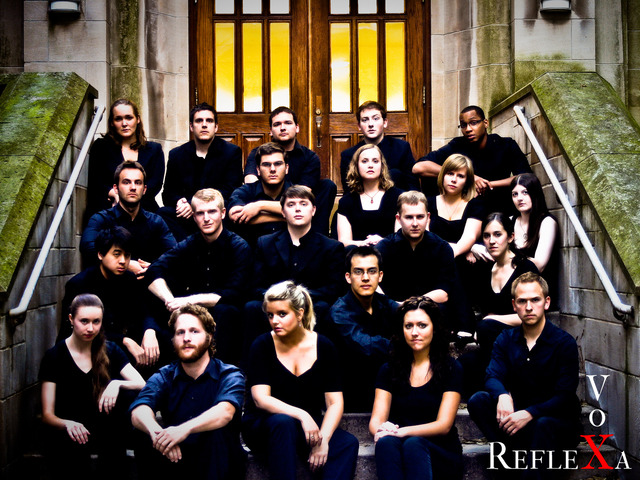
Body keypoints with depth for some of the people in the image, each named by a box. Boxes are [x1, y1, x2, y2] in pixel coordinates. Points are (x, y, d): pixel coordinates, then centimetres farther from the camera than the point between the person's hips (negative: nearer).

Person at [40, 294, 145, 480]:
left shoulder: (109, 350, 2)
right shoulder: (54, 356, -6)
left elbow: (142, 385, -9)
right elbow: (47, 415, -11)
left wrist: (117, 384, -30)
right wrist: (67, 424, -33)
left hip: (103, 430, 4)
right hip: (64, 433, -3)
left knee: (122, 395, -24)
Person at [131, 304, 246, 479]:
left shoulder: (230, 375, -5)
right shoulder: (163, 377, 4)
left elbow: (225, 412, -28)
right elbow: (139, 412, -17)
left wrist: (186, 428, -48)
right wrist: (156, 431, -42)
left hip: (216, 462, -2)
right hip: (174, 461, 2)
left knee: (219, 432, -33)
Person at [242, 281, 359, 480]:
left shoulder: (323, 346, -1)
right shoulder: (263, 345, -6)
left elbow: (335, 403, -5)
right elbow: (260, 399, -16)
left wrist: (323, 439, -22)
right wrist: (301, 415, -30)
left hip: (308, 425, 2)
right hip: (262, 426, -2)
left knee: (348, 443, -26)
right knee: (283, 422, -37)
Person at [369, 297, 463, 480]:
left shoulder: (451, 369, 2)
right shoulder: (389, 370, 10)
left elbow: (444, 425, -7)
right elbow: (376, 419, 2)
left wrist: (403, 431, -24)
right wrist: (381, 430, -25)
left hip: (440, 455, -2)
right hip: (399, 453, 2)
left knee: (413, 444, -36)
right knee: (386, 442, -34)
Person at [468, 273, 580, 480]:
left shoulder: (564, 343, -9)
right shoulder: (506, 340, 5)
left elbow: (565, 396, -16)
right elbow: (492, 376, -7)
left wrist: (530, 414, -33)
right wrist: (502, 395, -33)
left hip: (558, 420, -4)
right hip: (517, 415, 4)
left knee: (543, 426, -39)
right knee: (478, 401, -21)